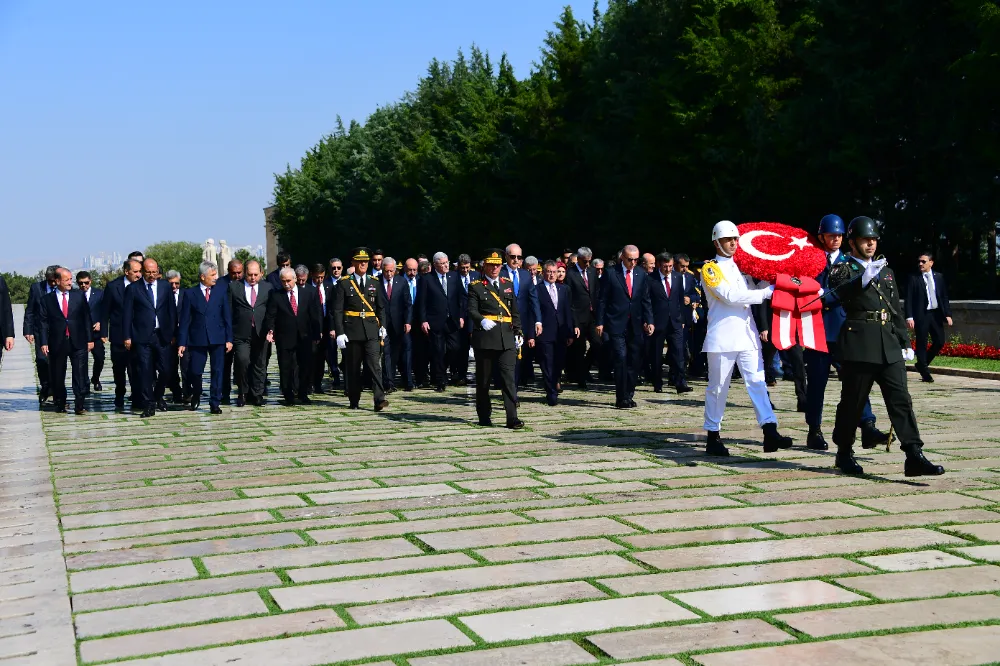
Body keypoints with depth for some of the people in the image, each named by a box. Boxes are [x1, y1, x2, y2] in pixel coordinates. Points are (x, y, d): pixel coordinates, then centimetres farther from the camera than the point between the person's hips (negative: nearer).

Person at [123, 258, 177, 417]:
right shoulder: (133, 289, 2)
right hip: (142, 337, -2)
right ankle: (148, 405, 4)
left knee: (165, 370, 2)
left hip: (162, 336, 2)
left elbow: (172, 311, 11)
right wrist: (127, 337, -3)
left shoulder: (166, 287, 9)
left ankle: (158, 397, 27)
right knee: (145, 371, -3)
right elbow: (127, 314, 2)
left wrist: (173, 333, 6)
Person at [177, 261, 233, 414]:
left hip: (217, 339, 1)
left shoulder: (221, 292, 7)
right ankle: (196, 397, 28)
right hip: (197, 339, -1)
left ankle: (215, 404, 7)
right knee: (195, 372, 1)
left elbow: (227, 317, 7)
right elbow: (185, 320, 2)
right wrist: (182, 343, -4)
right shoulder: (190, 294, 3)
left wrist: (229, 339, 0)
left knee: (217, 372, 0)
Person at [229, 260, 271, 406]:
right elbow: (229, 311, 4)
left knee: (259, 364, 5)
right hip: (241, 334, -2)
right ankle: (243, 393, 4)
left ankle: (257, 394, 15)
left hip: (261, 334, 2)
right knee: (242, 361, -14)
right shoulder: (233, 287, 4)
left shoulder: (267, 287, 9)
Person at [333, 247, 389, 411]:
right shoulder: (344, 283, 1)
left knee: (374, 365, -9)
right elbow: (337, 310, -2)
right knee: (353, 367, 5)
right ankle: (354, 400, 16)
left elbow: (381, 307, 16)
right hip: (351, 331, -1)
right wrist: (340, 332, -9)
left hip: (371, 330, 1)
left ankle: (379, 399, -15)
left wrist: (382, 326, 3)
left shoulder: (374, 283, 10)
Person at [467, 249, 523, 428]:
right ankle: (484, 416, 18)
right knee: (483, 379, 6)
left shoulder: (508, 285, 16)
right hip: (484, 338, -2)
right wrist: (482, 321, -29)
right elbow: (472, 310, -9)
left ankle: (512, 418, -9)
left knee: (508, 377, -6)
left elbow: (515, 312, 18)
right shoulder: (476, 286, 3)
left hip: (507, 339, 2)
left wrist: (518, 333, 10)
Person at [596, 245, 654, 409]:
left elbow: (646, 300, 11)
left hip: (635, 326, 4)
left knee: (634, 361, 5)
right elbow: (602, 300, 0)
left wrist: (649, 321, 1)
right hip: (616, 325, -4)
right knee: (621, 359, -11)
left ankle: (628, 395, 17)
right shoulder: (611, 275, -2)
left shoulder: (641, 275, 9)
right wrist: (600, 322, -5)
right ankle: (622, 398, -7)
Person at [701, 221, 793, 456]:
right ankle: (713, 436, 11)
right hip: (723, 337, -5)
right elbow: (731, 296, -14)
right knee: (717, 388, 2)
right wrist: (766, 292, -13)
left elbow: (751, 294, 20)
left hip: (748, 335, 6)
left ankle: (770, 432, -12)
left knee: (757, 382, -5)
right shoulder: (710, 269, -2)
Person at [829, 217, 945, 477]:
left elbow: (897, 311, 24)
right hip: (858, 345, -5)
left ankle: (914, 457, -8)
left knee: (901, 400, -4)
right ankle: (844, 453, 17)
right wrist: (864, 278, -36)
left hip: (889, 347, 5)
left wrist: (905, 343, 19)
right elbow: (840, 292, -20)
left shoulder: (885, 271, 22)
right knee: (853, 401, 2)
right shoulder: (843, 270, 3)